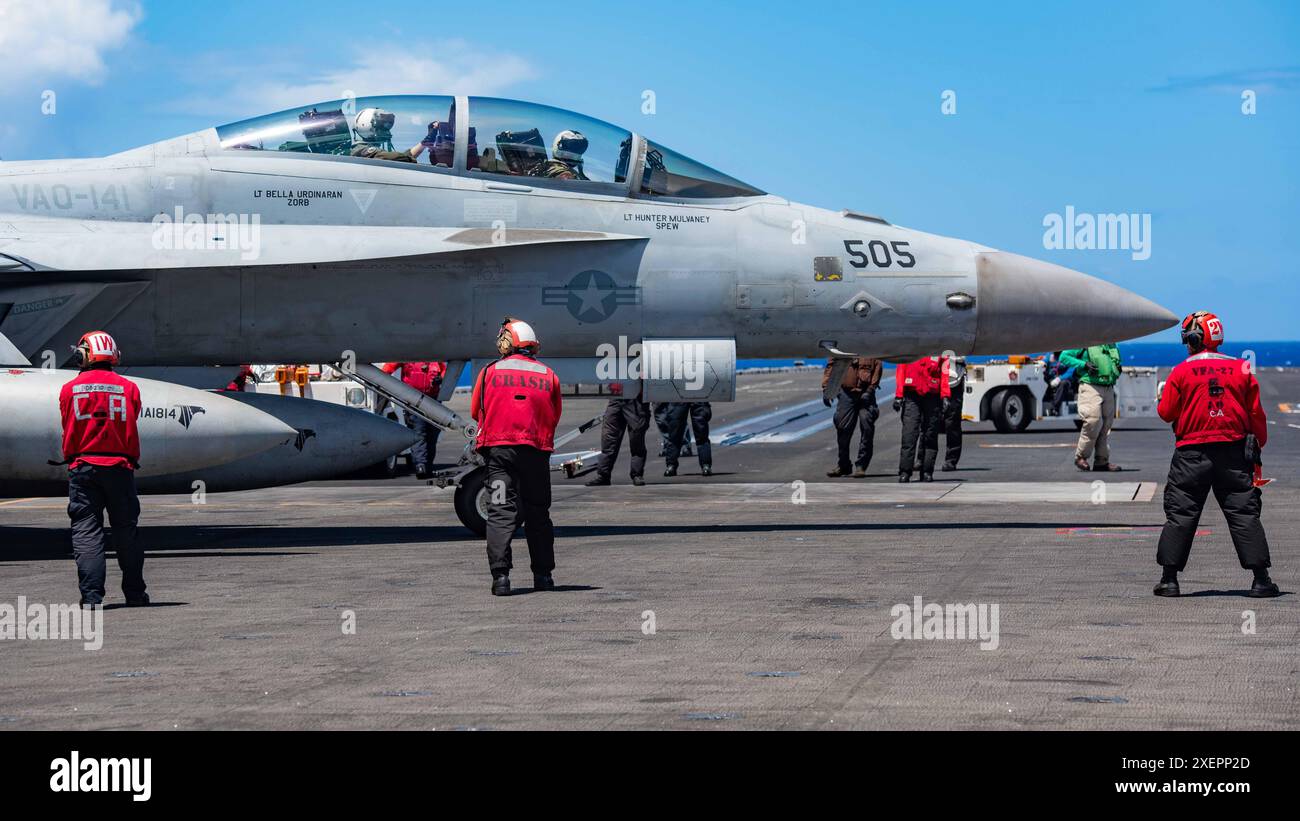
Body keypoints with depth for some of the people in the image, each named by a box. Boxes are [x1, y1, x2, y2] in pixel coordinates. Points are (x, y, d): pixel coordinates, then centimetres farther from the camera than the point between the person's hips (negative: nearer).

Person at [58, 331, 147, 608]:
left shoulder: (70, 390, -1)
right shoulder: (129, 388, 0)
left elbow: (69, 432, 5)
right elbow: (131, 431, 2)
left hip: (82, 466, -1)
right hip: (120, 466, 1)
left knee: (86, 532, 1)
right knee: (125, 531, 10)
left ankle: (91, 595, -7)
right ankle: (135, 593, 15)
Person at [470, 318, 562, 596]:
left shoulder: (490, 372, 2)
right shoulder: (548, 376, 6)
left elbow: (476, 412, 11)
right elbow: (554, 417, 9)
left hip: (498, 447, -1)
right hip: (537, 449, 1)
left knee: (501, 511, -3)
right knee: (538, 512, 12)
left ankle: (500, 575, -14)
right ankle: (543, 575, 16)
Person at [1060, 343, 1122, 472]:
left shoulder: (1112, 344, 16)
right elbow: (1064, 357, -4)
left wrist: (1119, 368, 9)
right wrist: (1084, 364, -14)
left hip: (1109, 389, 7)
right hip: (1091, 387, -7)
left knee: (1106, 425, 4)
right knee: (1093, 422, -15)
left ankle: (1102, 461, 9)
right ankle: (1081, 456, 0)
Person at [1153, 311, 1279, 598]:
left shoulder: (1182, 371, -3)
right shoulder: (1241, 370, 4)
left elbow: (1166, 412, 1)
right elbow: (1256, 415, 7)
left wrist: (1163, 396, 22)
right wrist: (1258, 446, 17)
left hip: (1192, 453, -2)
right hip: (1233, 453, 2)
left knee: (1180, 515, 5)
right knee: (1245, 514, 5)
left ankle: (1169, 578, 3)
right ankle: (1261, 579, 1)